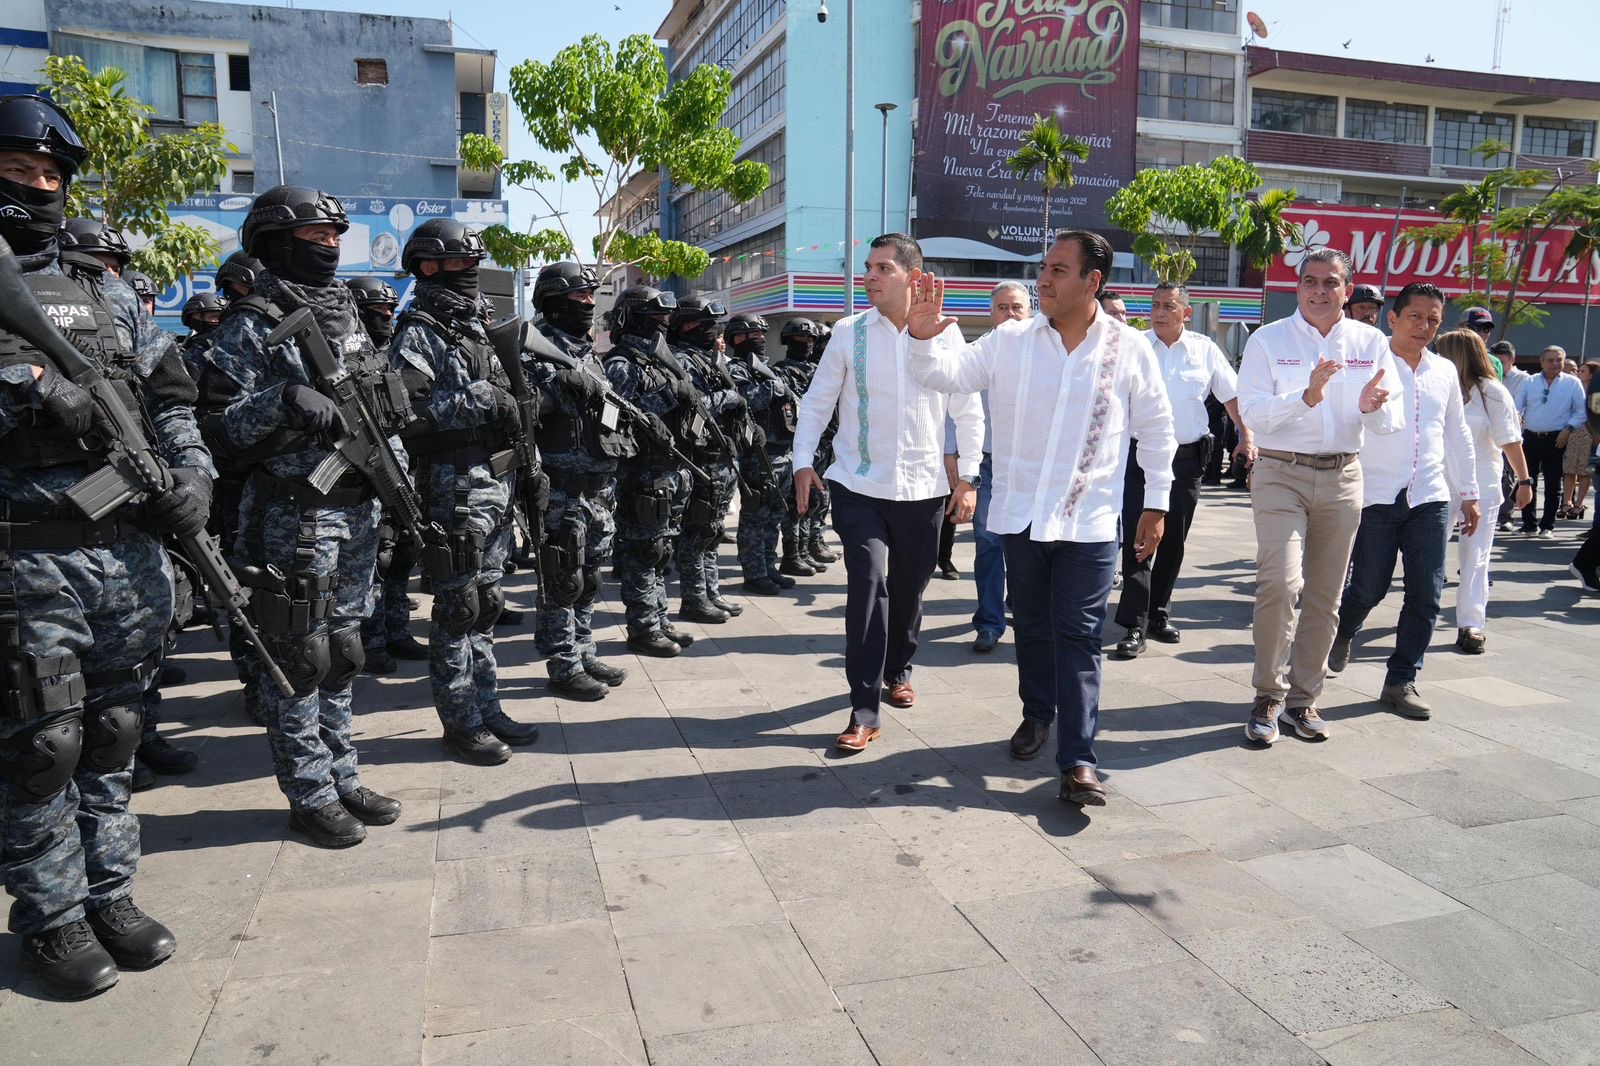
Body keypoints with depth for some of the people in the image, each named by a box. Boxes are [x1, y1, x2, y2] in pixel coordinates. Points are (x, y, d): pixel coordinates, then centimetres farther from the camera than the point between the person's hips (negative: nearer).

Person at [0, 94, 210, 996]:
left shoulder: (105, 288, 14)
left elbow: (170, 392, 14)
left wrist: (192, 472, -1)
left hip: (133, 551, 5)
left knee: (113, 734, 13)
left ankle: (111, 897, 27)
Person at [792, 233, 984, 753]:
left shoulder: (945, 333, -1)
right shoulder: (848, 332, -2)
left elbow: (969, 411, 5)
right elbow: (816, 401, 4)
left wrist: (968, 478, 1)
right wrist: (803, 461, -6)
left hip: (922, 488, 2)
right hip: (858, 485, -1)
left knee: (909, 587, 14)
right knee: (868, 583, -12)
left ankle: (898, 670, 41)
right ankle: (864, 711, -6)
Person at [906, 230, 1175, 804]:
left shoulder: (1129, 348, -2)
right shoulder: (1010, 341, 0)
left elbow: (1155, 429, 5)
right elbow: (947, 372, -4)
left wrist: (1156, 503, 4)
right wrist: (925, 337, -25)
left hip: (1089, 521, -2)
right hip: (1022, 515, 2)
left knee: (1077, 635, -3)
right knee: (1032, 626, 16)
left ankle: (1078, 761, 0)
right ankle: (1037, 713, 38)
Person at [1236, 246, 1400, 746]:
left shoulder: (1372, 343, 7)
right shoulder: (1269, 340, -1)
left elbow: (1392, 421, 4)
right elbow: (1252, 412, -10)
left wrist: (1372, 406, -19)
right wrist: (1308, 397, -24)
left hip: (1343, 477, 4)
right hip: (1281, 472, -3)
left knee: (1325, 596, 9)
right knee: (1280, 583, -17)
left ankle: (1303, 697, 22)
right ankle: (1269, 695, -1)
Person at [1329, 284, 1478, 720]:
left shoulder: (1445, 372, 12)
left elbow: (1458, 435, 19)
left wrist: (1469, 494, 19)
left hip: (1431, 500, 5)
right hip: (1375, 498, -4)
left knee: (1426, 596, 1)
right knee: (1369, 588, 1)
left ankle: (1401, 680, 13)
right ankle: (1342, 631, 35)